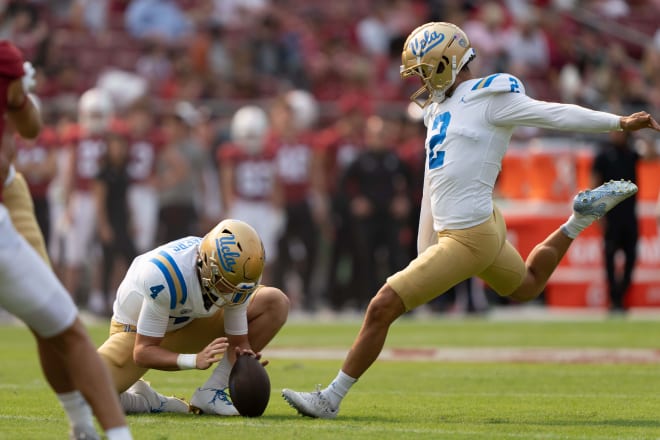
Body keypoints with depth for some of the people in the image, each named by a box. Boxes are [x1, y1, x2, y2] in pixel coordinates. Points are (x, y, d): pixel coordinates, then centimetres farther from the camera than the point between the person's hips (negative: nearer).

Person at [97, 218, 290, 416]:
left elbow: (239, 342, -12)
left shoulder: (238, 281, -23)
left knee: (276, 302, -11)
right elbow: (143, 352, -32)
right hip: (138, 331, -5)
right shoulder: (163, 275, -39)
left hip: (190, 322, 5)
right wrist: (195, 360, -46)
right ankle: (145, 401, 4)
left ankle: (209, 394, -11)